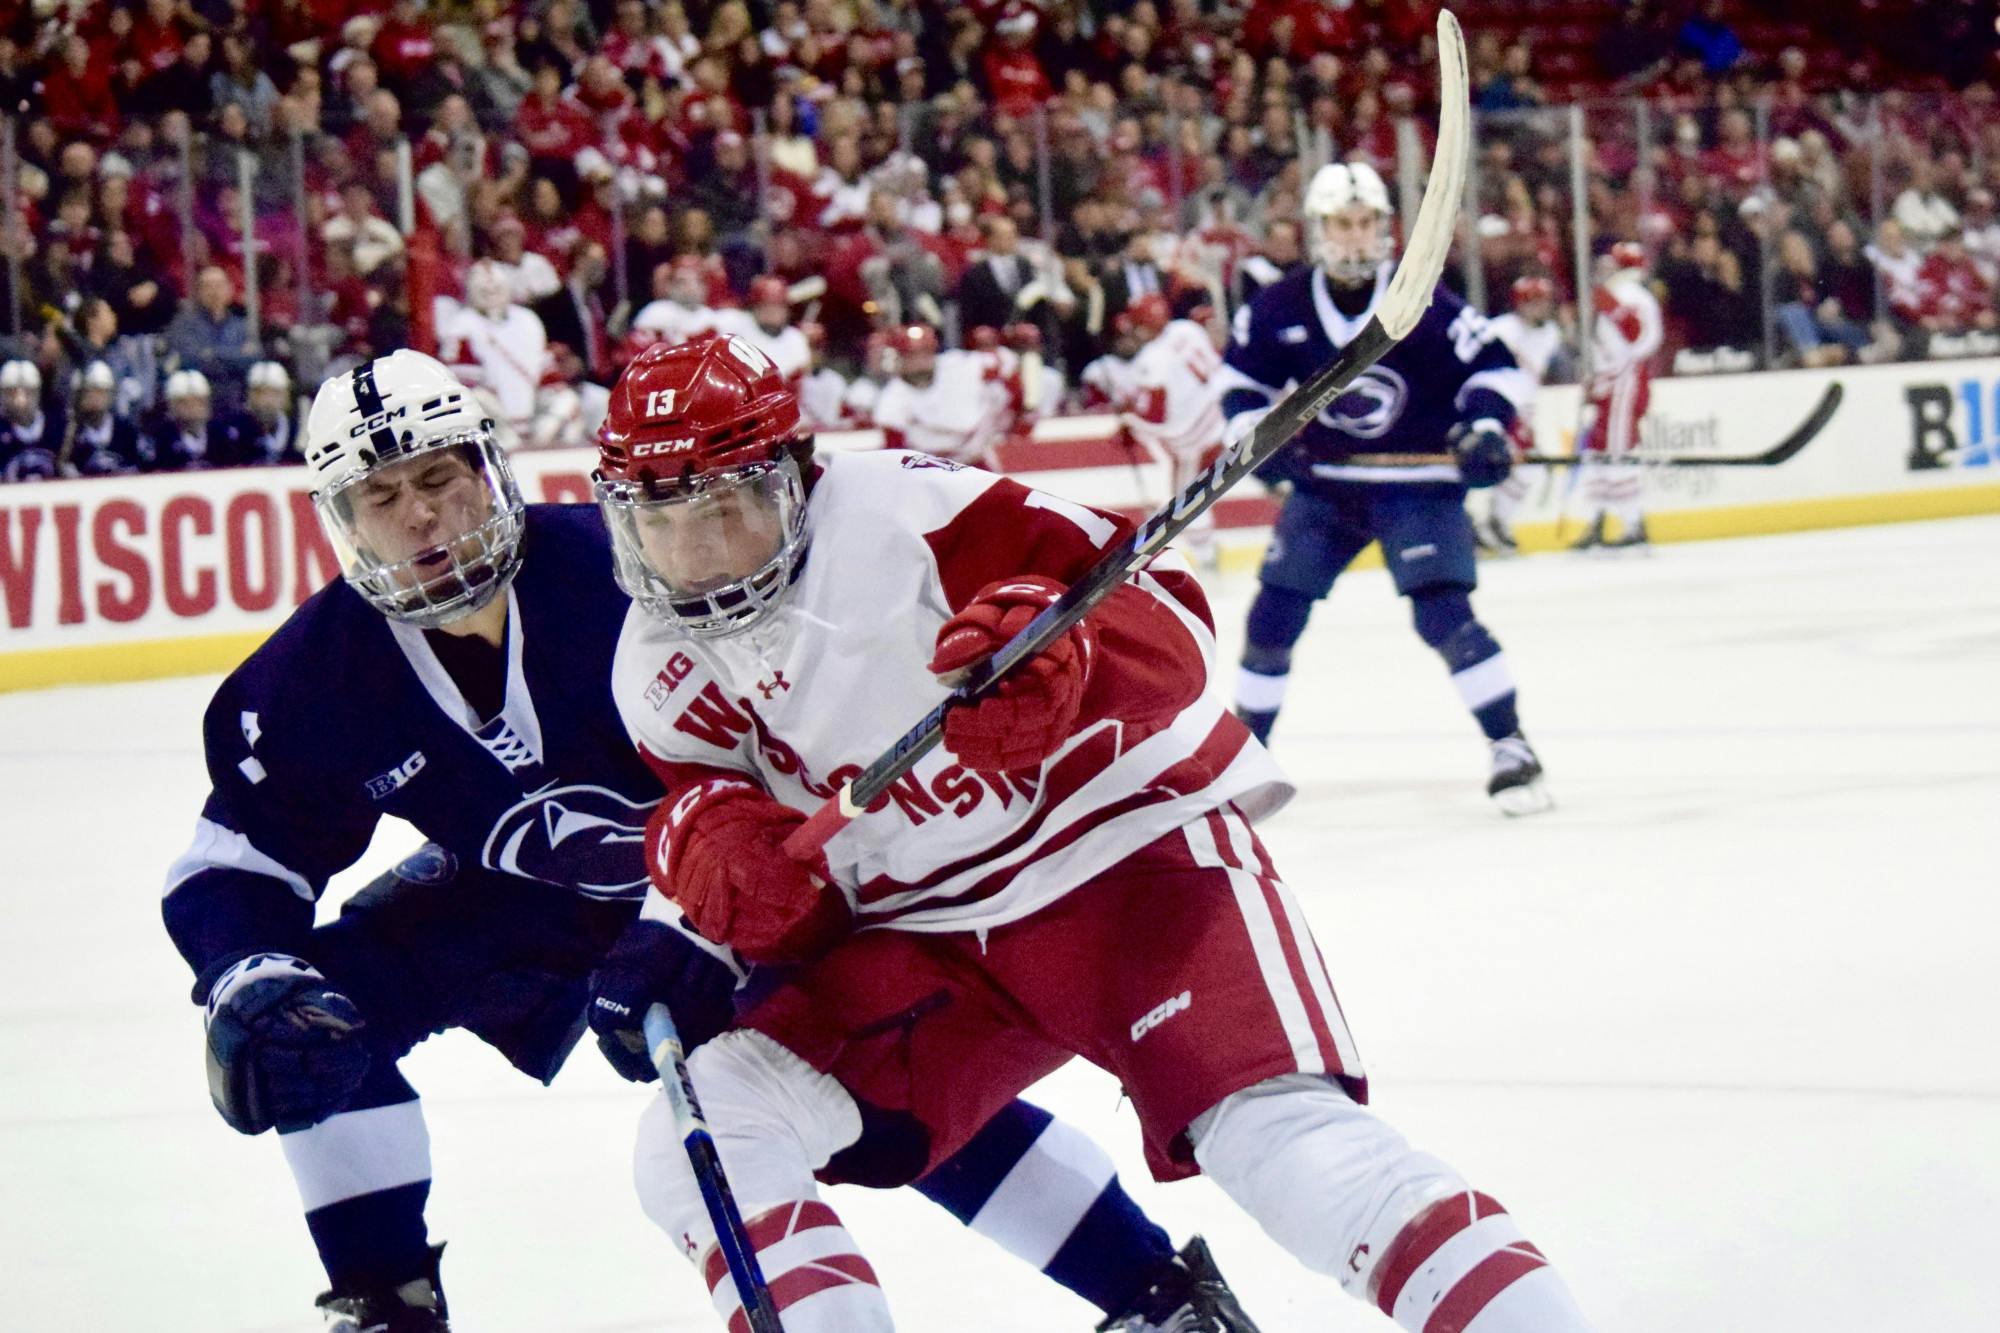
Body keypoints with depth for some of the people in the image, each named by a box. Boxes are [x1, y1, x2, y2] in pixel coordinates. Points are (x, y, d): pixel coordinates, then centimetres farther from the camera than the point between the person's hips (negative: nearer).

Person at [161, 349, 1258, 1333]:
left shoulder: (617, 565, -29)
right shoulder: (316, 679, -18)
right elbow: (232, 866, -9)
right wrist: (250, 980, -30)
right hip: (518, 905, 3)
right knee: (313, 1012, -18)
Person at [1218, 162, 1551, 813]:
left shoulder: (1423, 305, -15)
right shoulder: (1279, 309, -5)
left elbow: (1494, 365, -8)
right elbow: (1242, 379, 10)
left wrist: (1484, 427, -24)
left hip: (1416, 481, -4)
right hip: (1323, 483, 4)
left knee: (1443, 613, -19)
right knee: (1274, 614, 5)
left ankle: (1510, 746, -11)